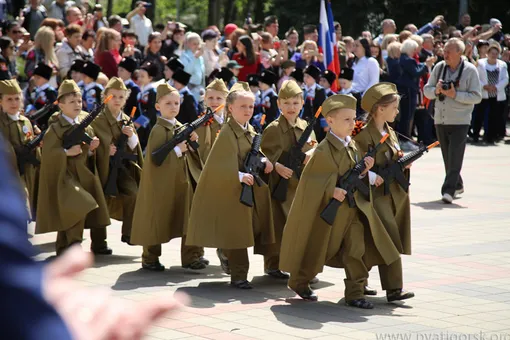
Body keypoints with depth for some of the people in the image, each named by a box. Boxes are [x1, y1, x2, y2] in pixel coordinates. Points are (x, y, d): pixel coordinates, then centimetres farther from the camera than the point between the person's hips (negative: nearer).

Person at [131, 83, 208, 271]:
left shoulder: (180, 127, 10)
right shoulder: (159, 130, -13)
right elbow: (154, 158, -21)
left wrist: (191, 142, 0)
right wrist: (177, 149, -21)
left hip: (180, 181, 7)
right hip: (162, 183, -7)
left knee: (188, 218, 3)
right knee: (157, 220, 3)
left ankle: (190, 257, 9)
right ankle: (150, 259, 15)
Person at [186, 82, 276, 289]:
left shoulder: (250, 131, 8)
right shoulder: (227, 133, -18)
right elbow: (218, 164, -24)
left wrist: (264, 162, -2)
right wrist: (239, 176, -35)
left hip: (250, 189, 8)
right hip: (230, 191, -8)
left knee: (251, 230, 13)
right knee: (237, 233, -3)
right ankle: (239, 275, 4)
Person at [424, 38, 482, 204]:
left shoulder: (470, 70, -6)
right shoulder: (439, 67, 6)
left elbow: (477, 97, -9)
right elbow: (426, 90, 11)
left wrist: (455, 95, -19)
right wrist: (436, 90, -12)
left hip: (459, 121, -5)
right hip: (440, 120, 5)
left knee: (455, 157, -11)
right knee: (447, 157, 13)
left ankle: (449, 190, -14)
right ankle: (457, 185, 30)